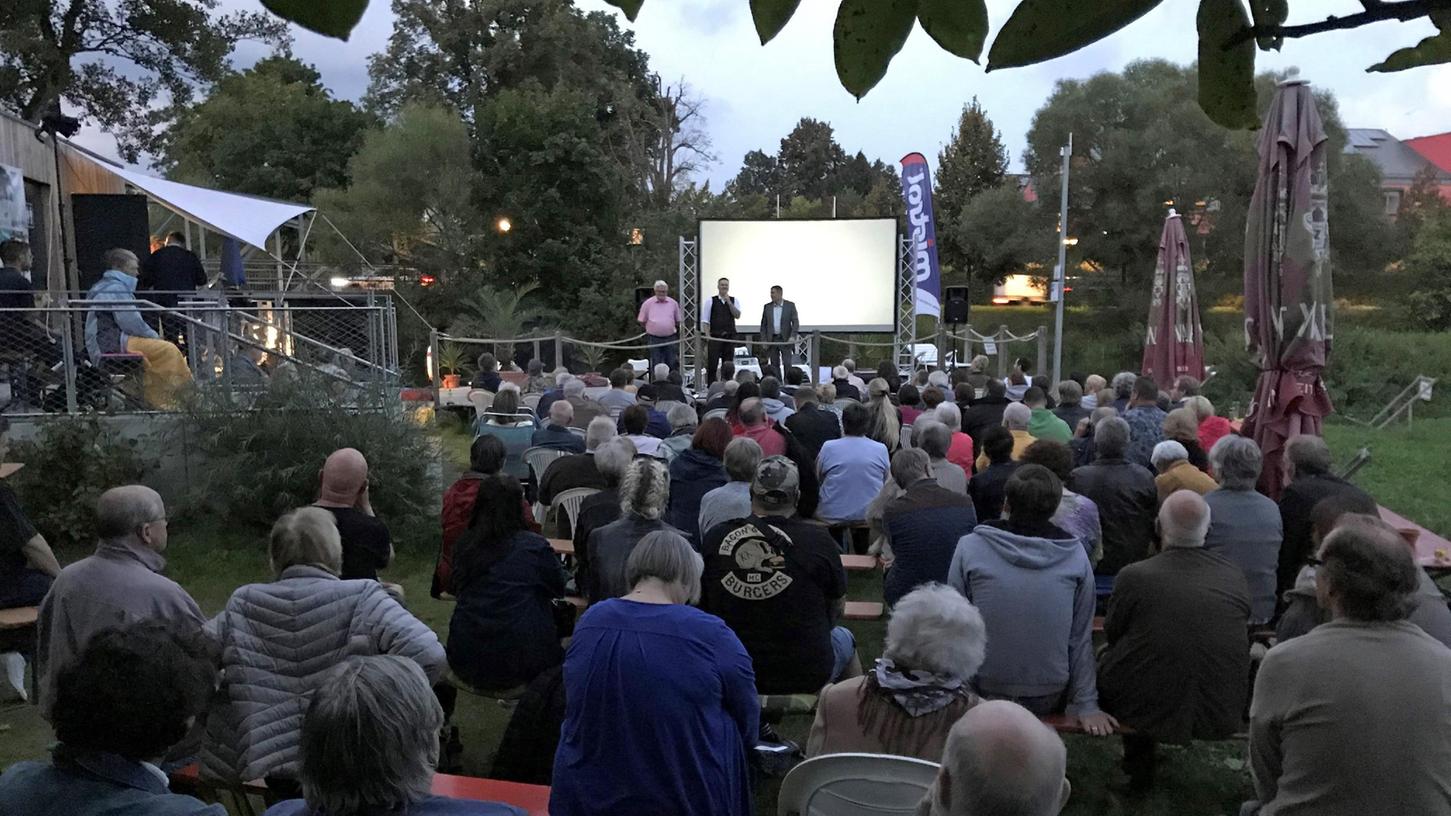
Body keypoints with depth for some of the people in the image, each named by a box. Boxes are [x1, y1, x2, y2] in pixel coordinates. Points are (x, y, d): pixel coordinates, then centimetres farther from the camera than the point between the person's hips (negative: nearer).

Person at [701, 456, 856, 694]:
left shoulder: (716, 538, -11)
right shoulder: (817, 541, -16)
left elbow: (702, 602, 5)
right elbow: (837, 608, 0)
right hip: (805, 678, -2)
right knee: (844, 638, 28)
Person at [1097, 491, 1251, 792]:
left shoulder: (1134, 576, -17)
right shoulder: (1235, 576, -7)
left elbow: (1112, 632, -1)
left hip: (1148, 712, -4)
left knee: (1107, 655, 23)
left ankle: (1139, 765, 31)